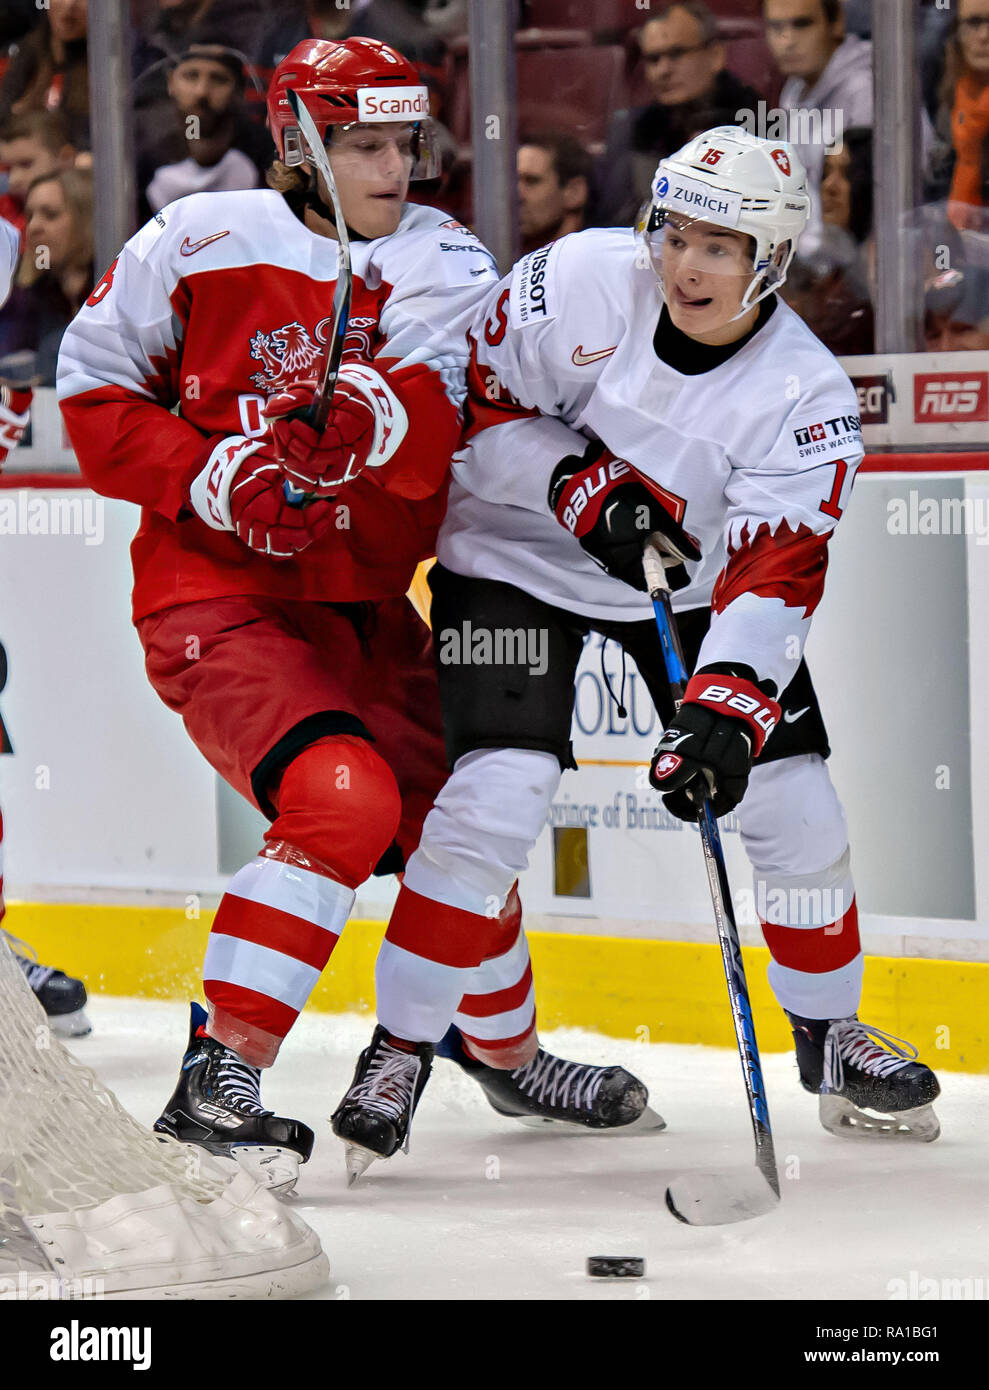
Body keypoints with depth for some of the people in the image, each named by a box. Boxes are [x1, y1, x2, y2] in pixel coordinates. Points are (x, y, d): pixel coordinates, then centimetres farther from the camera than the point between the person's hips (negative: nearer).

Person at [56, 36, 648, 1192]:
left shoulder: (445, 263, 0)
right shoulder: (198, 243, -7)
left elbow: (434, 453, -15)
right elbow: (92, 393, 0)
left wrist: (375, 413, -38)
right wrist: (209, 475, -15)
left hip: (364, 605, 5)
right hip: (217, 600, -5)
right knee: (345, 801, -27)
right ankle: (216, 1075, -24)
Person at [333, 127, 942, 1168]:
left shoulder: (807, 396, -20)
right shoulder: (581, 282, -21)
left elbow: (775, 575, -26)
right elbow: (465, 397, -13)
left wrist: (726, 711, -39)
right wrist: (574, 481, -27)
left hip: (690, 579, 2)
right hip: (517, 561, -2)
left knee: (791, 799, -3)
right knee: (498, 793, -20)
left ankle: (829, 1030, 22)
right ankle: (399, 1047, -6)